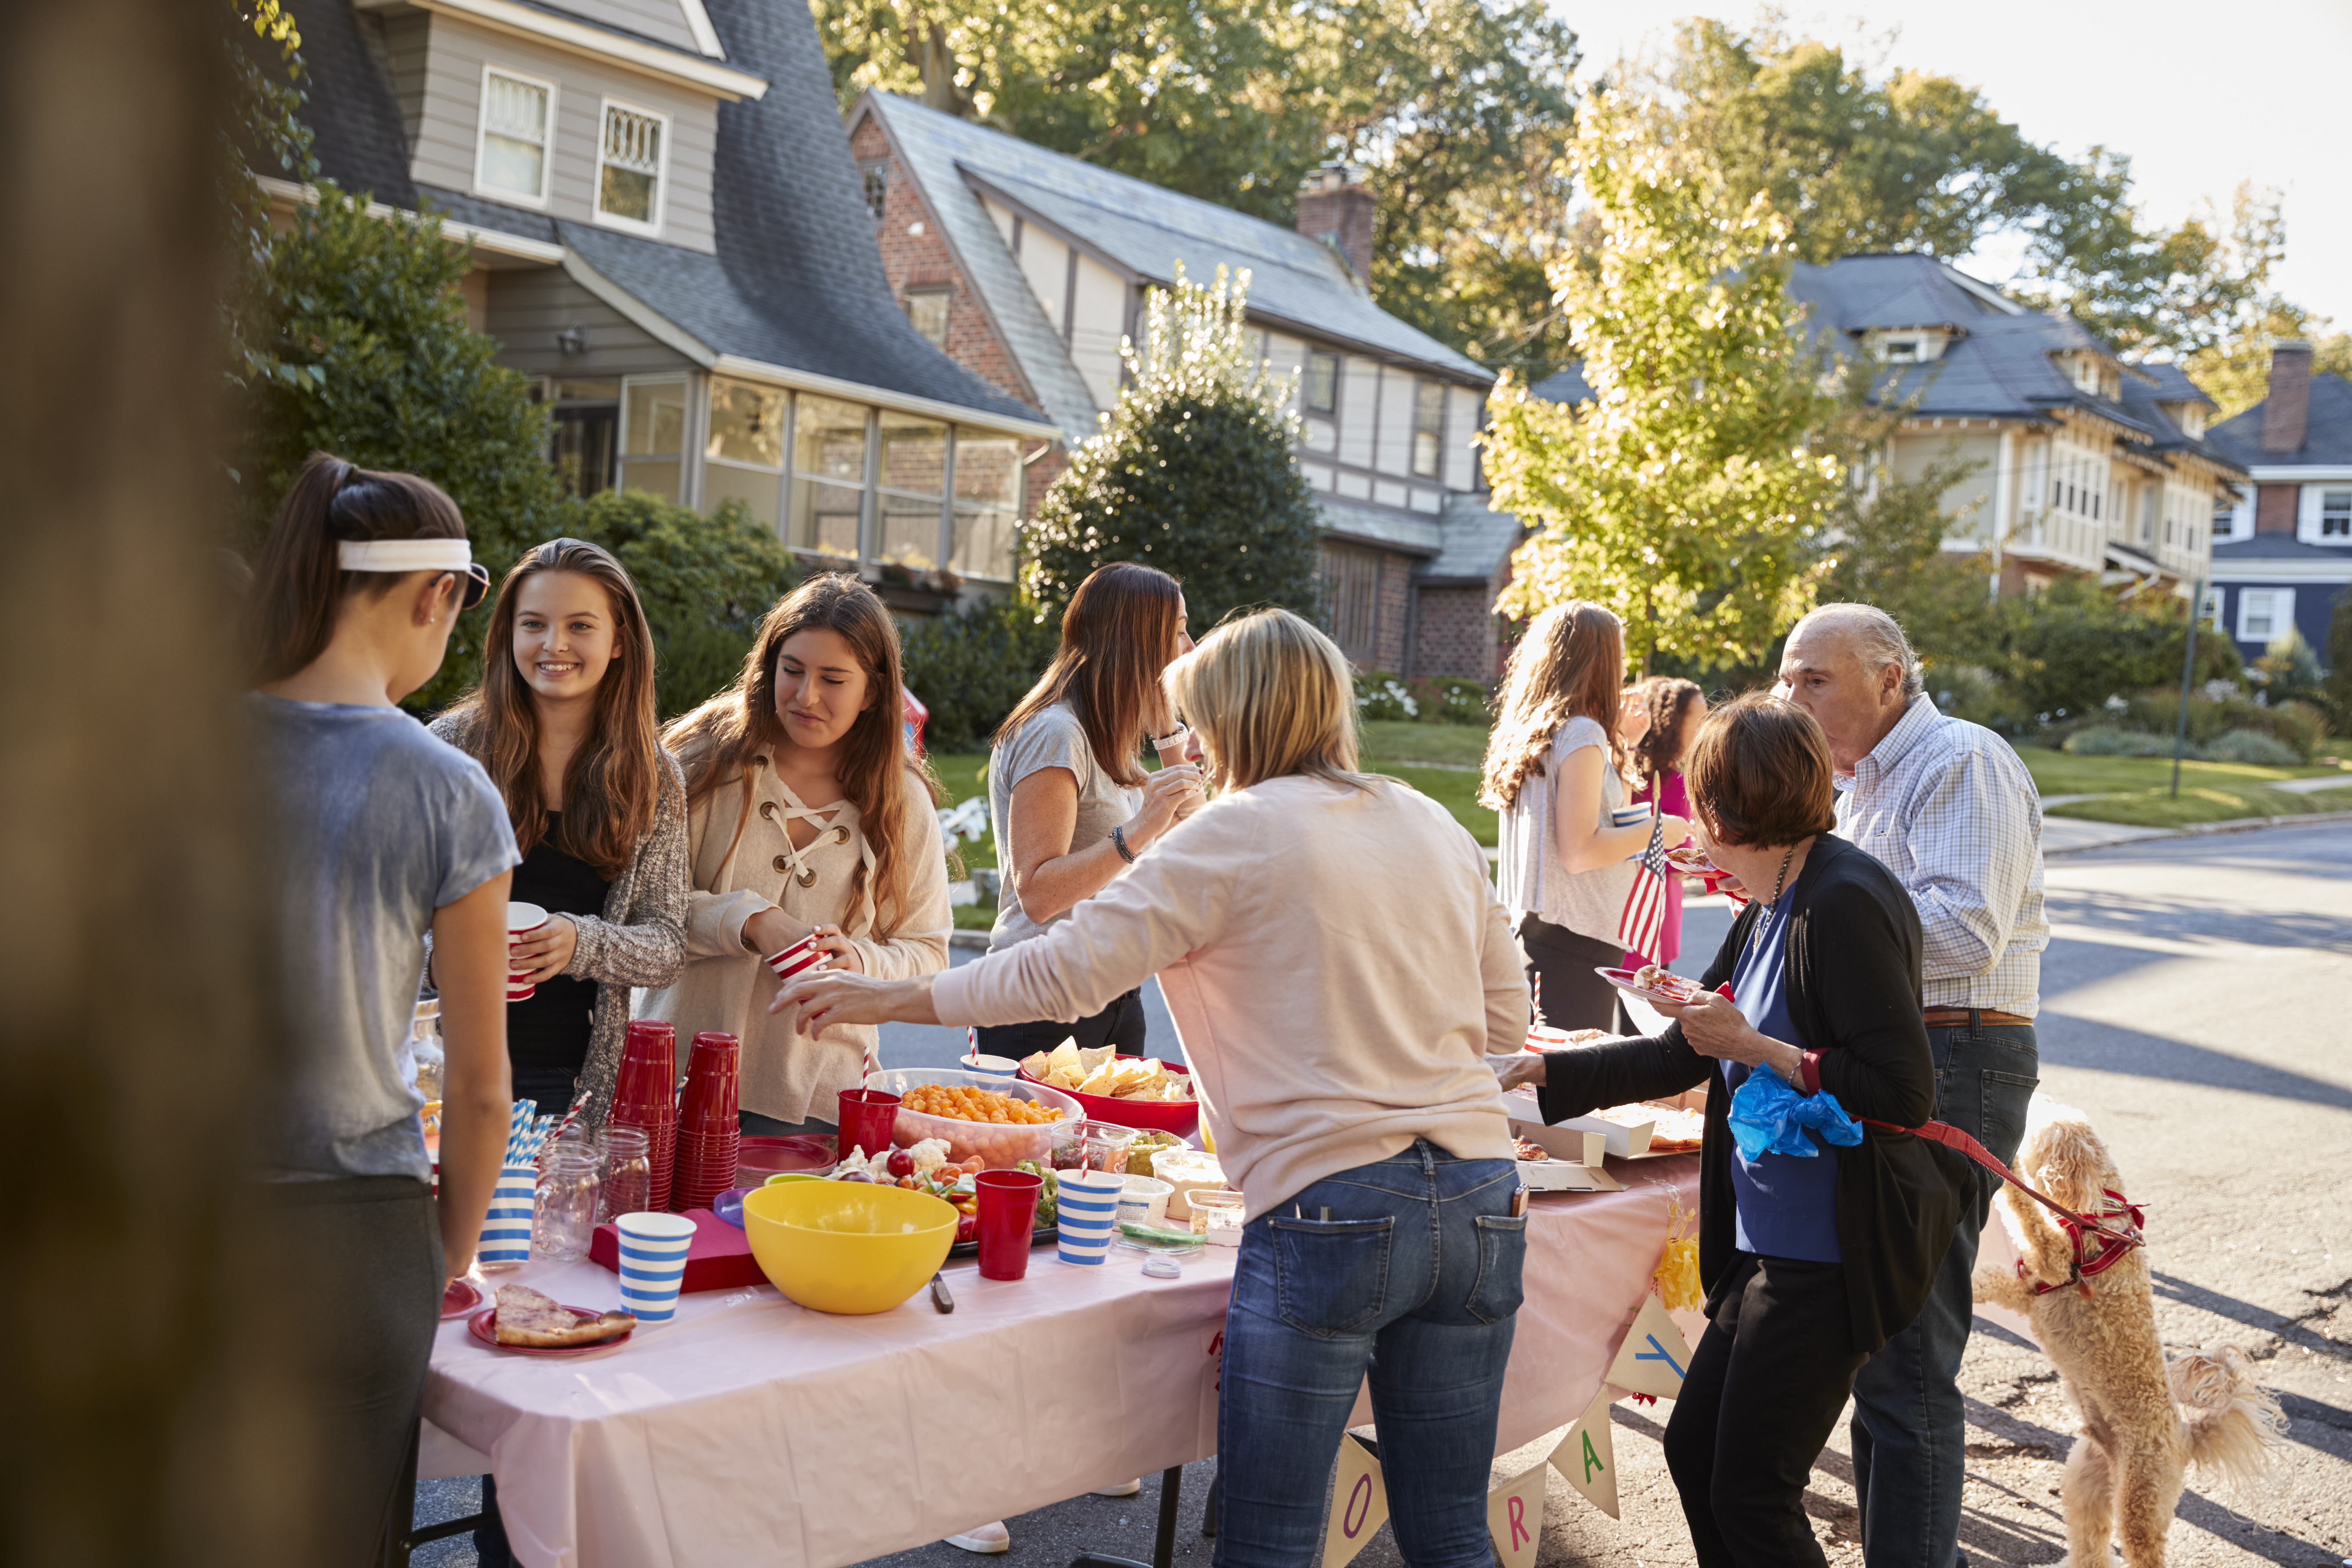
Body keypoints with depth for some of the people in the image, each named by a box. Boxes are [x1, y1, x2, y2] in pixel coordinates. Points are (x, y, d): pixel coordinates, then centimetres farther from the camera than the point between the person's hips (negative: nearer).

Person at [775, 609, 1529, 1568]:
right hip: (1482, 1201, 6)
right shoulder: (1435, 827, 14)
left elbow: (1065, 971, -7)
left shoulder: (1240, 832, -4)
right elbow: (1505, 1019, 18)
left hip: (1328, 1210, -6)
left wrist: (888, 999, 4)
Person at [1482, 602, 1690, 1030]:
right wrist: (1659, 830, -5)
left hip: (1531, 931, 9)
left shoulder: (1528, 731, 11)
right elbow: (1579, 851, -18)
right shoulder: (1583, 734, -13)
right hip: (1576, 939, -9)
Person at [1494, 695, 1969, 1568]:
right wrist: (1544, 1073, 21)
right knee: (1694, 1449, 15)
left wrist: (1756, 1047, -20)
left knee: (1751, 1495, 0)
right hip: (1772, 1245, 10)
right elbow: (1681, 1061, 19)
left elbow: (1903, 1095, -23)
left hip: (1831, 1252, -10)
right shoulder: (1767, 912, 11)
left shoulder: (1844, 904, -19)